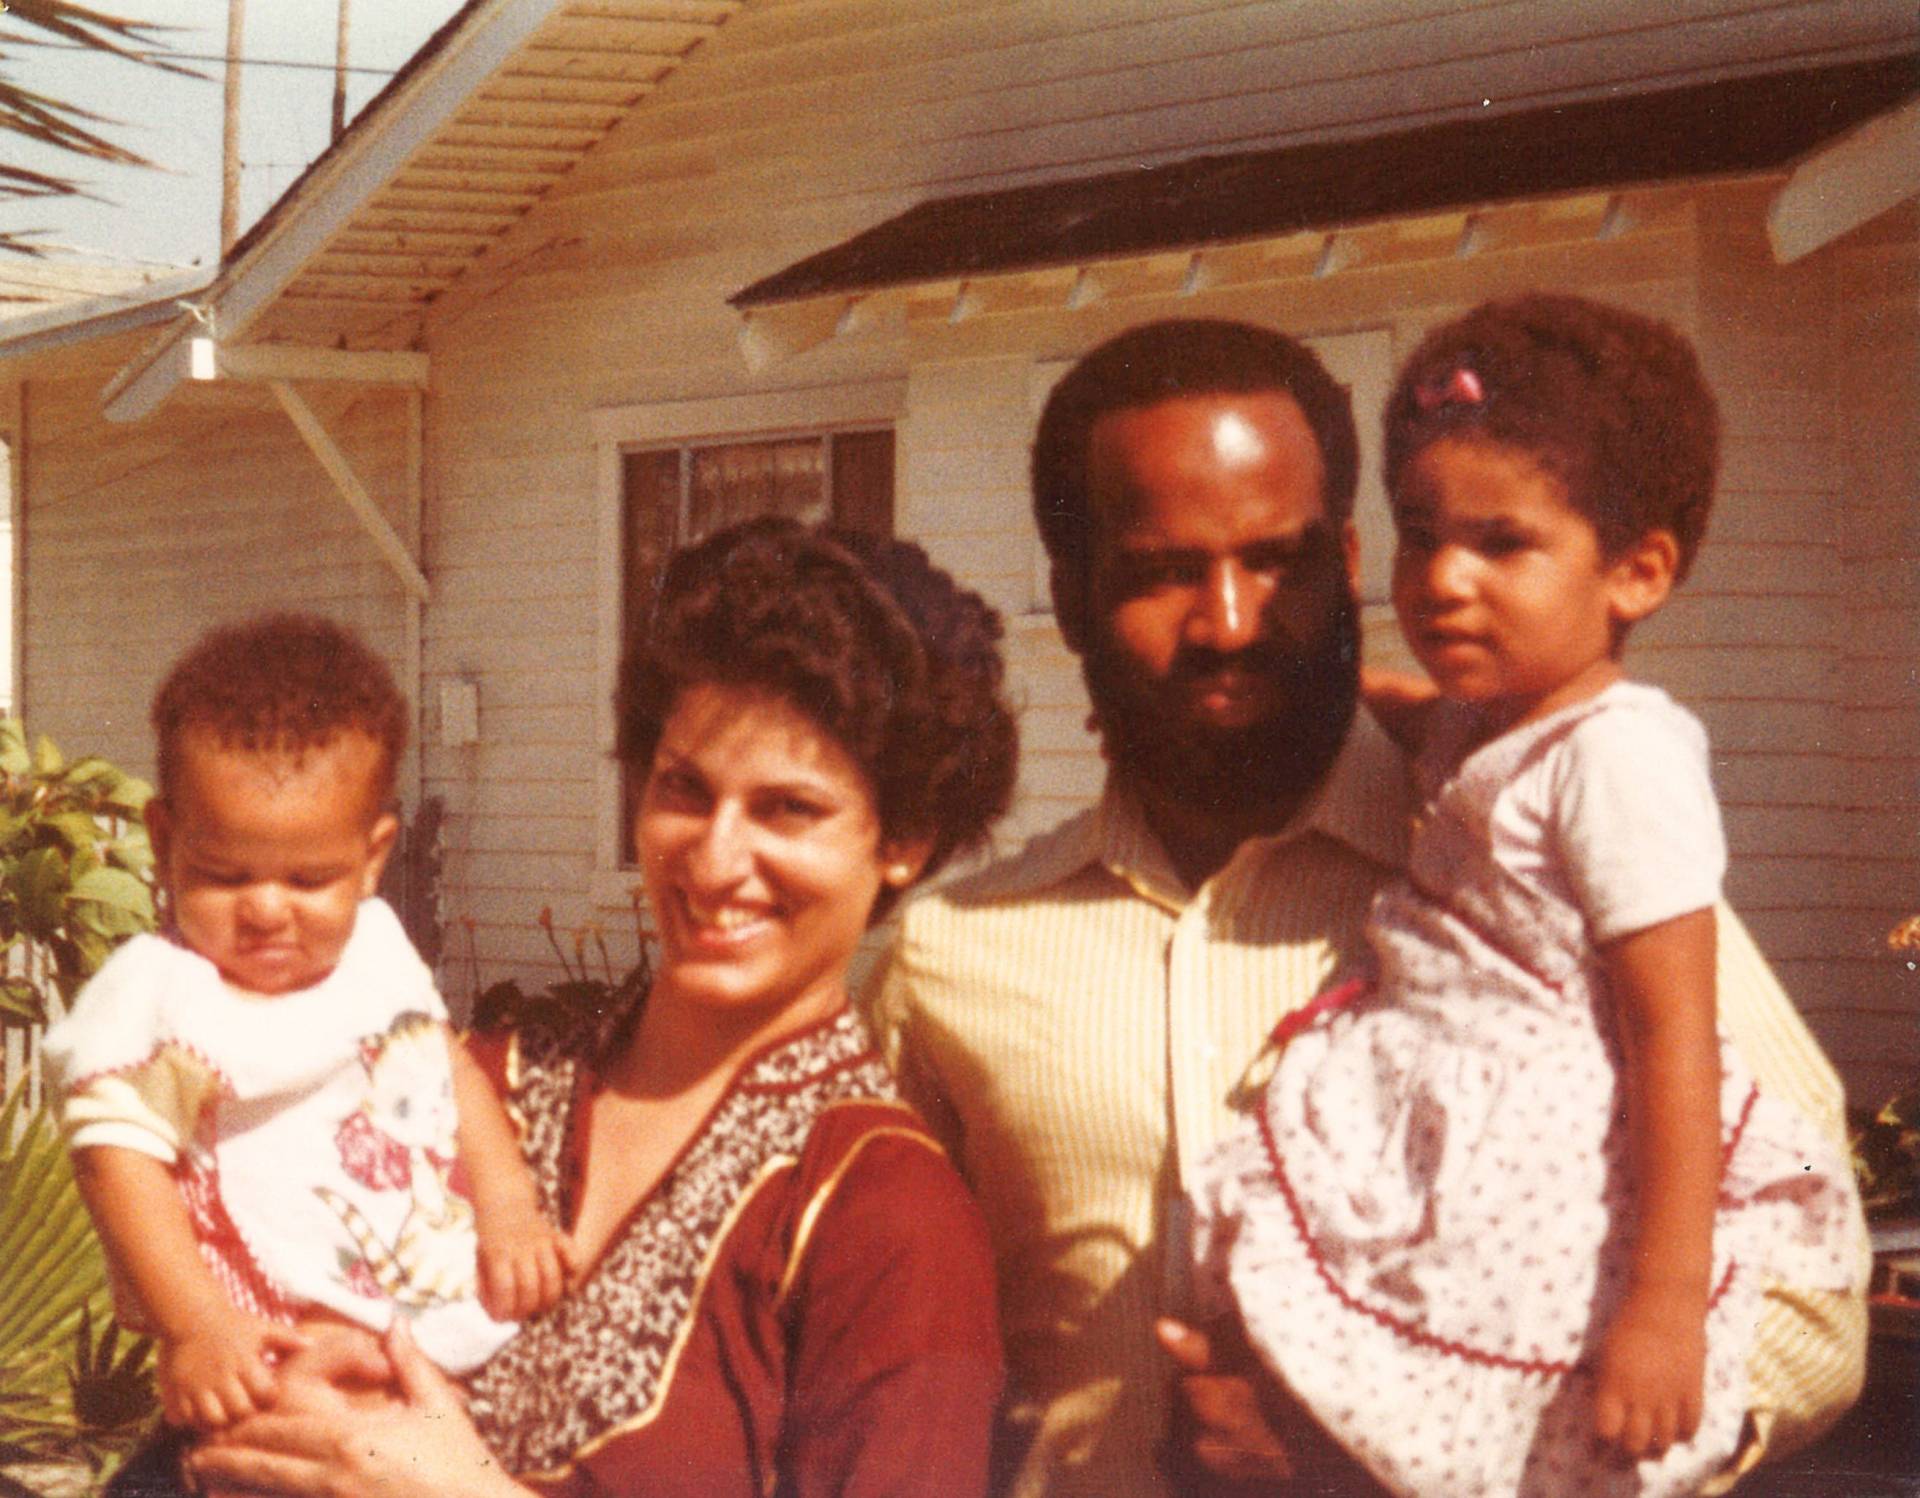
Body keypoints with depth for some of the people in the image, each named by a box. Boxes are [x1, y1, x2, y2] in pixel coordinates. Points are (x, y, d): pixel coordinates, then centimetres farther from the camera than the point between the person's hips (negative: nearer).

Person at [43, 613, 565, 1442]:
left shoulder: (375, 946, 12)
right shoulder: (152, 997, -8)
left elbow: (453, 1071, 22)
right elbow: (120, 1161, -14)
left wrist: (509, 1210, 8)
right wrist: (197, 1327, -23)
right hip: (287, 1359, -7)